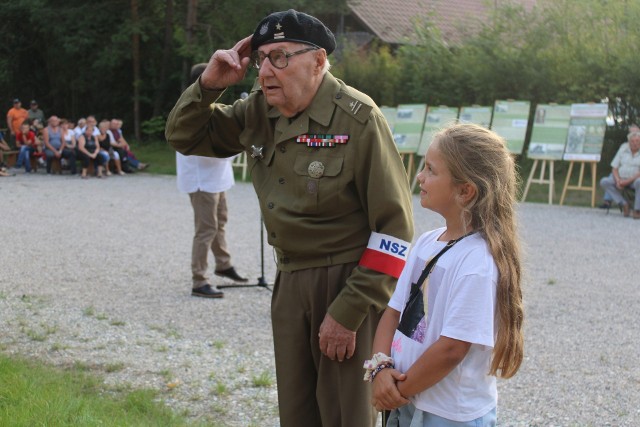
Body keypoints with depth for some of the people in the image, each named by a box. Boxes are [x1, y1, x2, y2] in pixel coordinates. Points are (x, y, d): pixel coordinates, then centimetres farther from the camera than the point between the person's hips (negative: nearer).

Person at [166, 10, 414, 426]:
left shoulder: (358, 119, -17)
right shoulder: (259, 111, 2)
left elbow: (395, 226, -17)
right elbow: (185, 137, 14)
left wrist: (348, 313, -18)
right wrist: (209, 84, -5)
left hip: (349, 283, -6)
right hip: (290, 282, 7)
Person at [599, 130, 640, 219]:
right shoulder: (623, 148, 6)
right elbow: (614, 167, 6)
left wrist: (628, 181, -22)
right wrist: (618, 181, -11)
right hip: (621, 179, 4)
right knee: (604, 182, -20)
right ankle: (624, 204, -20)